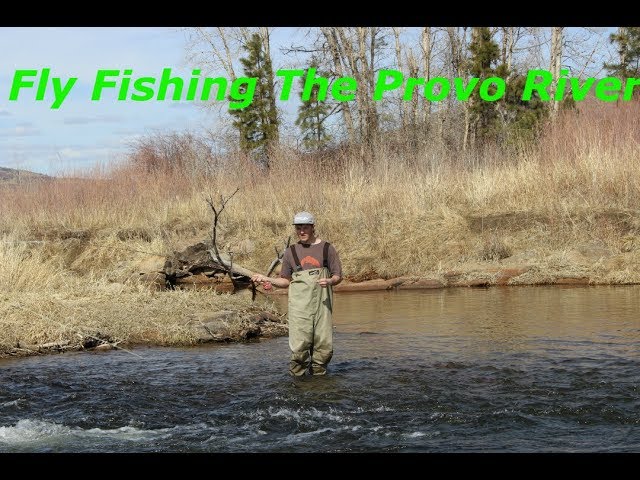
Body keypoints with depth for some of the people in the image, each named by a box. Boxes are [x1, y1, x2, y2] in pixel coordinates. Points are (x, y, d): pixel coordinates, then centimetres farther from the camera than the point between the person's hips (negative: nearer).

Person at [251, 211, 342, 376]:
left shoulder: (326, 248, 7)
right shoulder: (291, 252, 12)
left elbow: (338, 276, 8)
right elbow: (286, 281, 17)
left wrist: (330, 281, -14)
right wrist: (268, 280, 1)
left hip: (322, 302, 0)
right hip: (299, 305, 0)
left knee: (324, 345, -2)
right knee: (300, 344, -12)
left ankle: (318, 375, 12)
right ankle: (296, 376, 0)